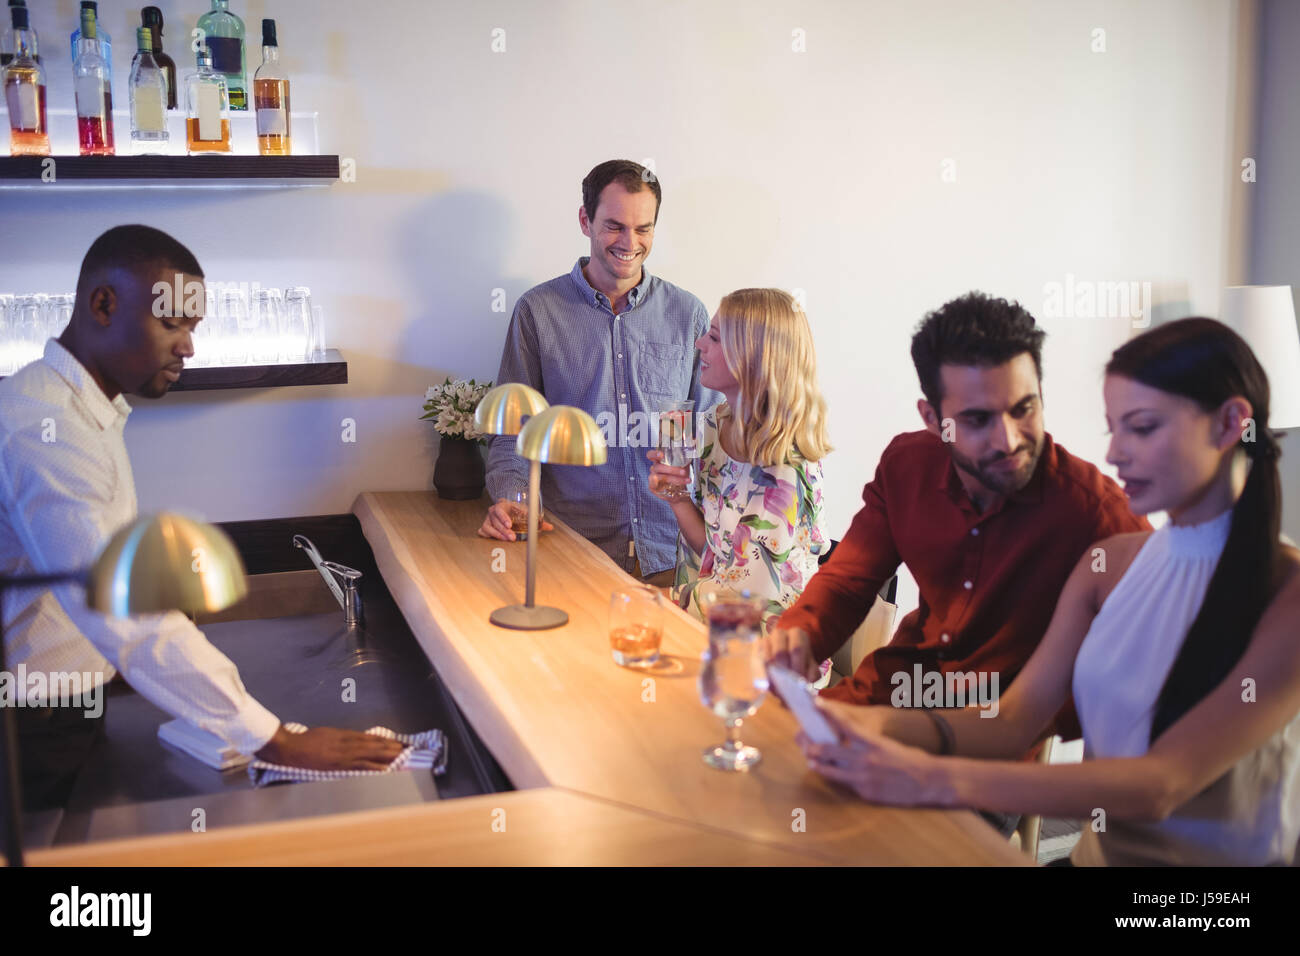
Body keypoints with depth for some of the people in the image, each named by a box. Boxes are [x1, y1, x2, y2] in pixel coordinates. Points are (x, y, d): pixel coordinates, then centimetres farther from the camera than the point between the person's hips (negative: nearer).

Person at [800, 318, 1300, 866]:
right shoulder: (1107, 563, 3)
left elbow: (1161, 785, -22)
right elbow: (1015, 719, -1)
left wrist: (939, 781, -31)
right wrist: (887, 725, -21)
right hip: (1101, 851, 4)